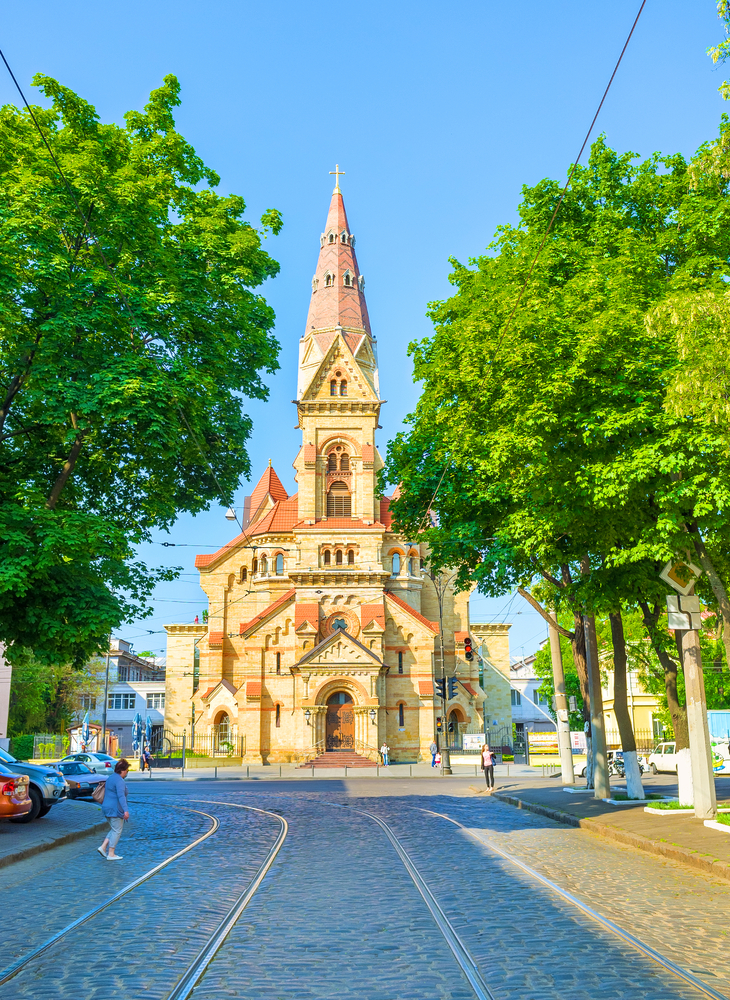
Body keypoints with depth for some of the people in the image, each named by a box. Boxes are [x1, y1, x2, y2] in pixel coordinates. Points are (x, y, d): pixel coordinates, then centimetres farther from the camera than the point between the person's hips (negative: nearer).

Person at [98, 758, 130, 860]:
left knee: (113, 830, 19)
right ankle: (111, 854, 2)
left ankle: (103, 847, 11)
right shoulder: (119, 781, -18)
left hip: (107, 808, 10)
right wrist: (126, 810, -35)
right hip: (115, 809, -10)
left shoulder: (111, 777, 13)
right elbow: (121, 796, -29)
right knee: (117, 831, -1)